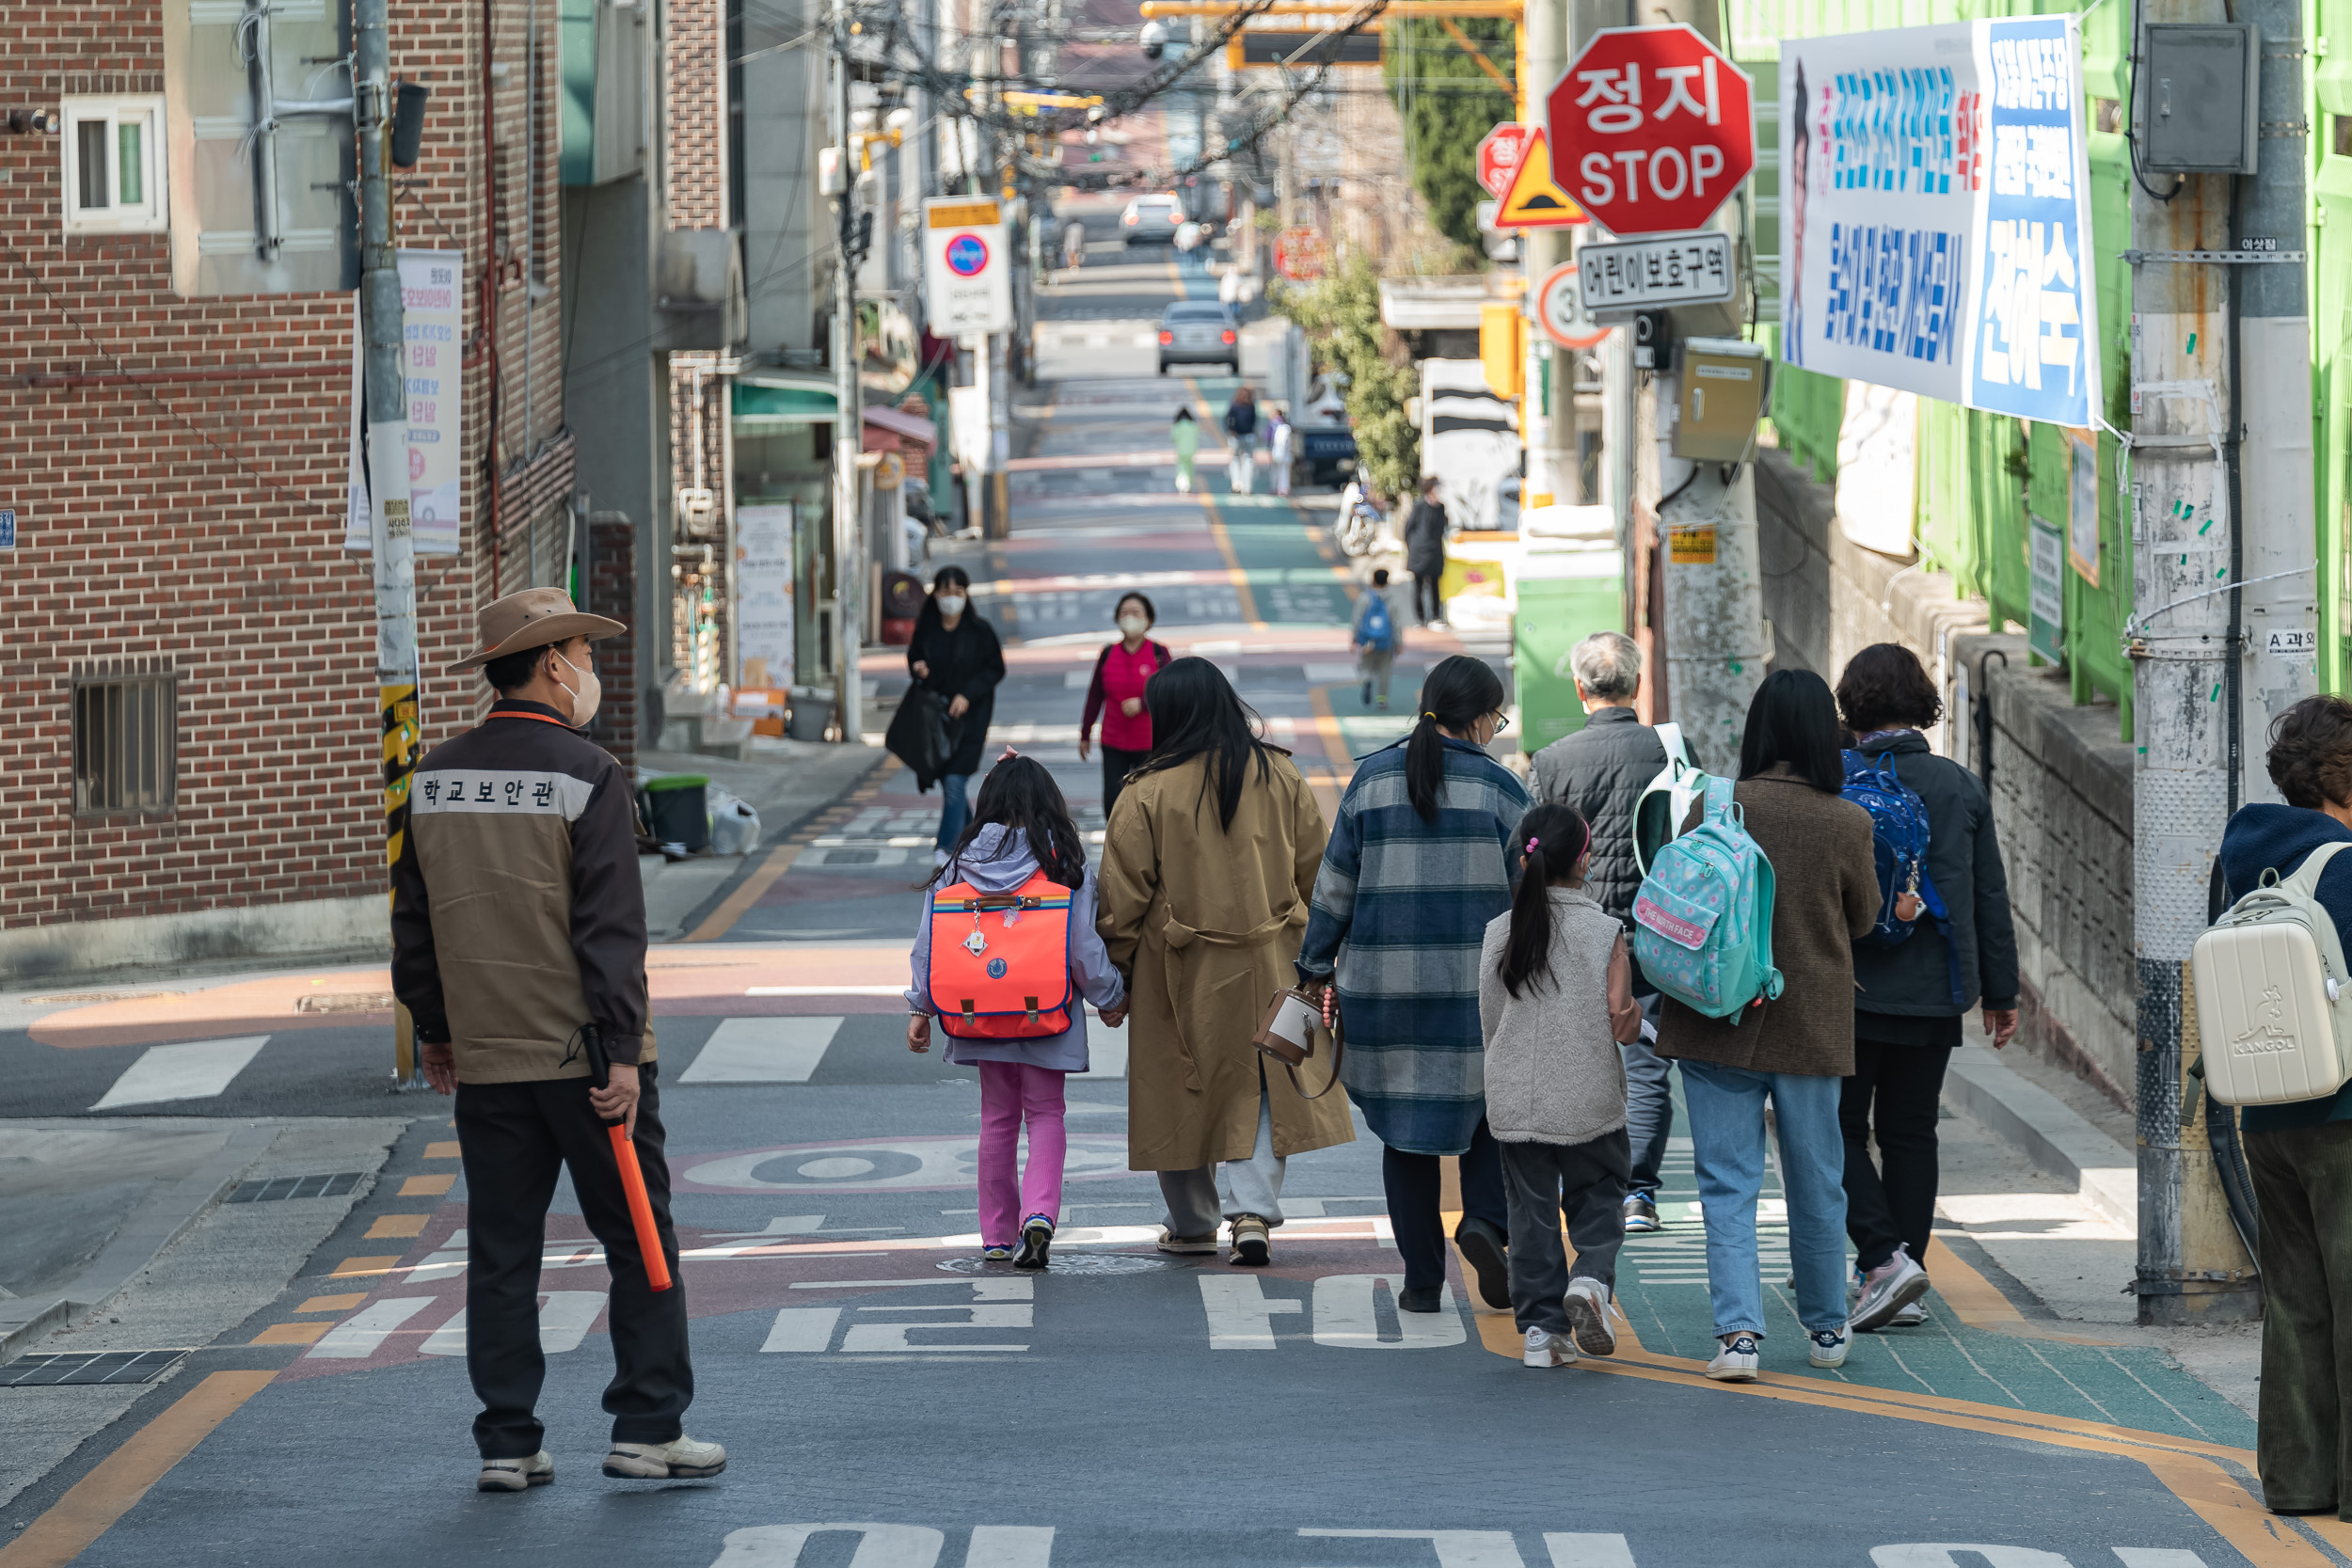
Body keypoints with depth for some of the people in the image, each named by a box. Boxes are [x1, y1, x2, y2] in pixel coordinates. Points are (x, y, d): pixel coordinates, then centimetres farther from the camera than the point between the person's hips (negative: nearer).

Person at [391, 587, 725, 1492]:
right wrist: (622, 1052, -15)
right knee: (638, 1243, 5)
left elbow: (414, 919, 11)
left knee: (502, 1253, 8)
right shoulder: (588, 777, -11)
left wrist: (434, 1028, 21)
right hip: (583, 1057, -5)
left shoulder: (434, 779, 6)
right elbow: (610, 927, -15)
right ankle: (647, 1429, 4)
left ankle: (507, 1444, 7)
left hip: (484, 1060, 5)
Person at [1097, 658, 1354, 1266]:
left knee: (1184, 1093, 12)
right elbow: (1314, 869, 7)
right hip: (1267, 965, 2)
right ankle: (1254, 1212, -7)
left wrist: (1114, 968, 3)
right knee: (1261, 1088, 9)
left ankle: (1192, 1225, 24)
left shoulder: (1149, 793, -13)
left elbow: (1124, 896, -9)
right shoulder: (1279, 777, -1)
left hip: (1182, 971, -2)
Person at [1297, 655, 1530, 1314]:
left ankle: (1422, 1279, 9)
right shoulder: (1498, 786, -4)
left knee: (1405, 1119, 9)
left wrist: (1317, 966, 13)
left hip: (1384, 980, 2)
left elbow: (1336, 884, 5)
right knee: (1494, 1103, 16)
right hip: (1479, 982, -2)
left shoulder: (1371, 779, 2)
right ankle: (1485, 1221, -9)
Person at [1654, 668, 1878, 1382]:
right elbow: (1863, 919, 6)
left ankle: (1739, 1329, -11)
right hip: (1812, 1026, 1)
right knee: (1816, 1183, 16)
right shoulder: (1848, 824, -9)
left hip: (1717, 1025, -1)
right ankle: (1827, 1328, 29)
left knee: (1728, 1182, 3)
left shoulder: (1712, 811, -11)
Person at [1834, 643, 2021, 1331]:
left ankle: (1885, 1256, -13)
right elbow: (1990, 898, 8)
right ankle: (1904, 1288, 12)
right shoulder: (1961, 787, 4)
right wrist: (2000, 993, 15)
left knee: (1841, 1127, 5)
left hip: (1853, 990, -4)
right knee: (1910, 1132, 12)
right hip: (1936, 992, 4)